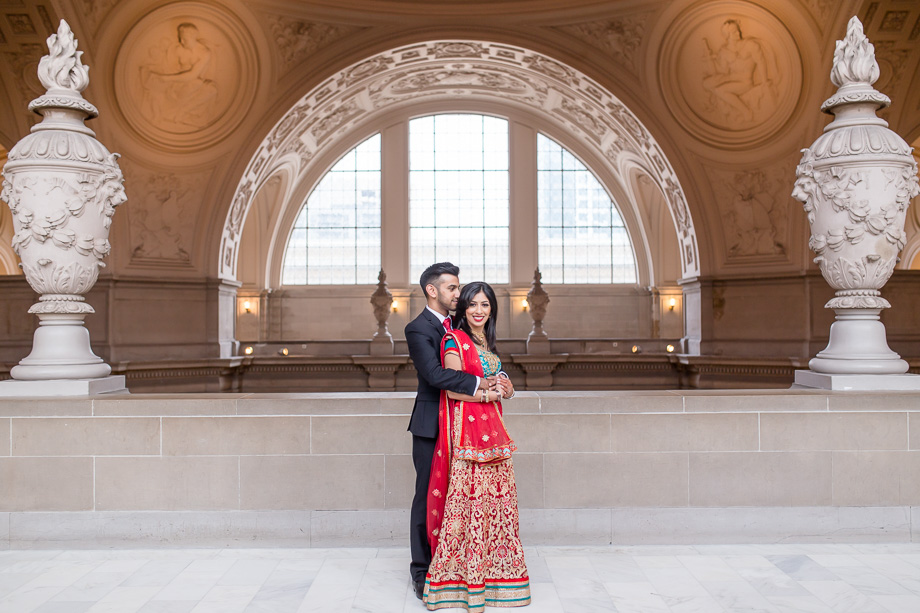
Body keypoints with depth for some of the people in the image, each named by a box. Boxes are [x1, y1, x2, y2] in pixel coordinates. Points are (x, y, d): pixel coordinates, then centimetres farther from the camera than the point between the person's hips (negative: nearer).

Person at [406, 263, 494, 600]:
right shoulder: (418, 329, -11)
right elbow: (434, 373, -24)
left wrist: (497, 378, -7)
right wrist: (477, 383, -26)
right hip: (431, 426, -6)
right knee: (428, 496, 2)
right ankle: (422, 571, 14)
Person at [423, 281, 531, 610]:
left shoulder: (487, 342, 18)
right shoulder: (454, 340, -6)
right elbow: (453, 389, -13)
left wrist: (506, 389, 3)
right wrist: (488, 393, -10)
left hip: (492, 428, 8)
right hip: (466, 427, -8)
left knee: (497, 498, 8)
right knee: (469, 499, -5)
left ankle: (490, 569, 19)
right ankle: (464, 571, 5)